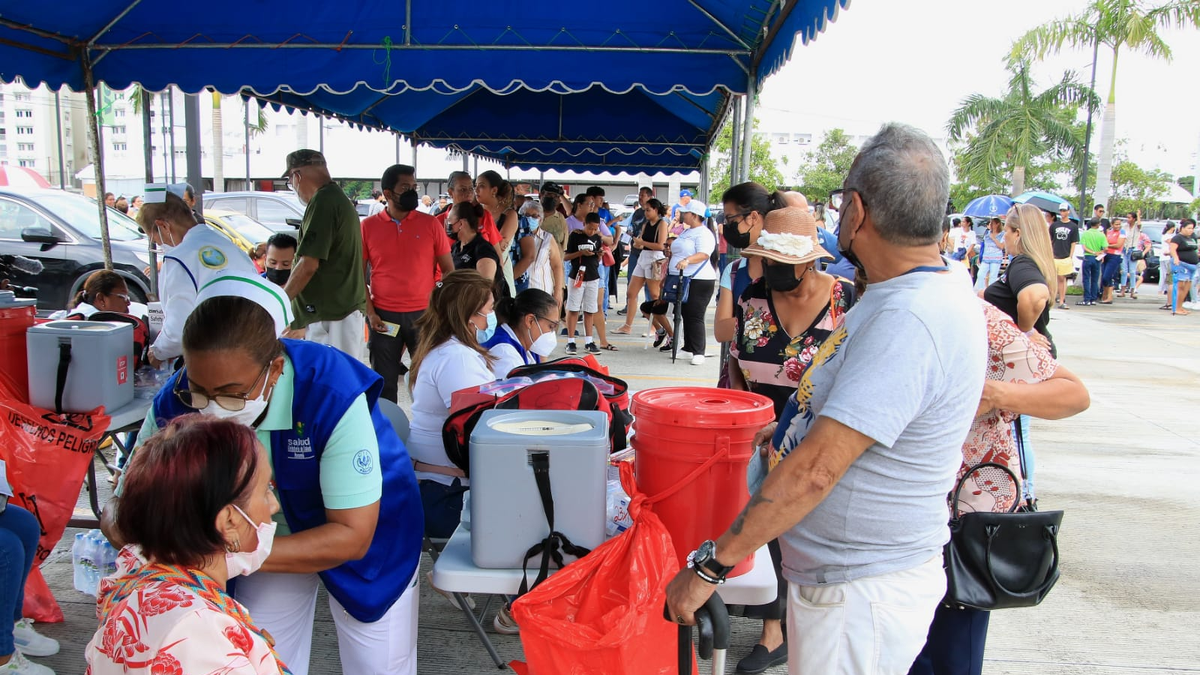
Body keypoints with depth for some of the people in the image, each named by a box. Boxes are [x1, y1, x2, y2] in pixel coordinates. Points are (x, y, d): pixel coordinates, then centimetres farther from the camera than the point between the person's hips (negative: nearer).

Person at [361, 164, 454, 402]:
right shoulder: (368, 226, 3)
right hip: (383, 317, 0)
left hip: (423, 314, 0)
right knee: (384, 382, 7)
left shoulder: (430, 224, 3)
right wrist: (370, 312, -3)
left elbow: (448, 270, 5)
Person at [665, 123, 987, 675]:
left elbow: (816, 469, -30)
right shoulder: (935, 289, 5)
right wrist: (798, 426, 27)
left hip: (861, 595, -9)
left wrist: (711, 564, -24)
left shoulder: (908, 319, -29)